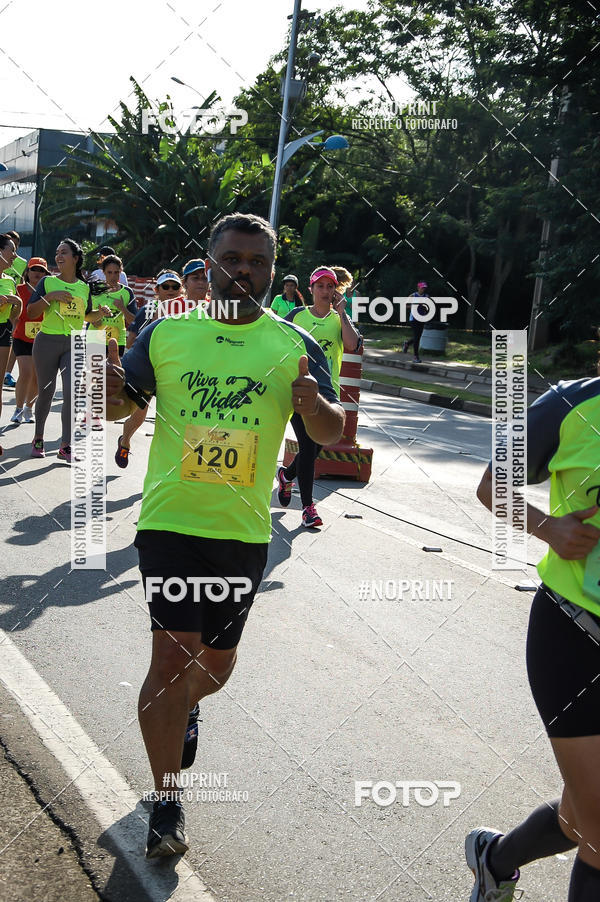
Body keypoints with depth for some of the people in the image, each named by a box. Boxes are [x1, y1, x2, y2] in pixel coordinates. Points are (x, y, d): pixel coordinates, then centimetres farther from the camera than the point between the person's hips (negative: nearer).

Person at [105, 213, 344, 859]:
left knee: (216, 662, 15)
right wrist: (107, 388, -17)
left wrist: (315, 405, -27)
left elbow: (332, 434, -4)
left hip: (244, 530, 2)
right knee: (173, 652, -10)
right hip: (170, 520, -2)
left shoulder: (294, 345, 0)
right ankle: (167, 802, 6)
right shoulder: (165, 333, 1)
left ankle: (182, 708, 51)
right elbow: (120, 405, 7)